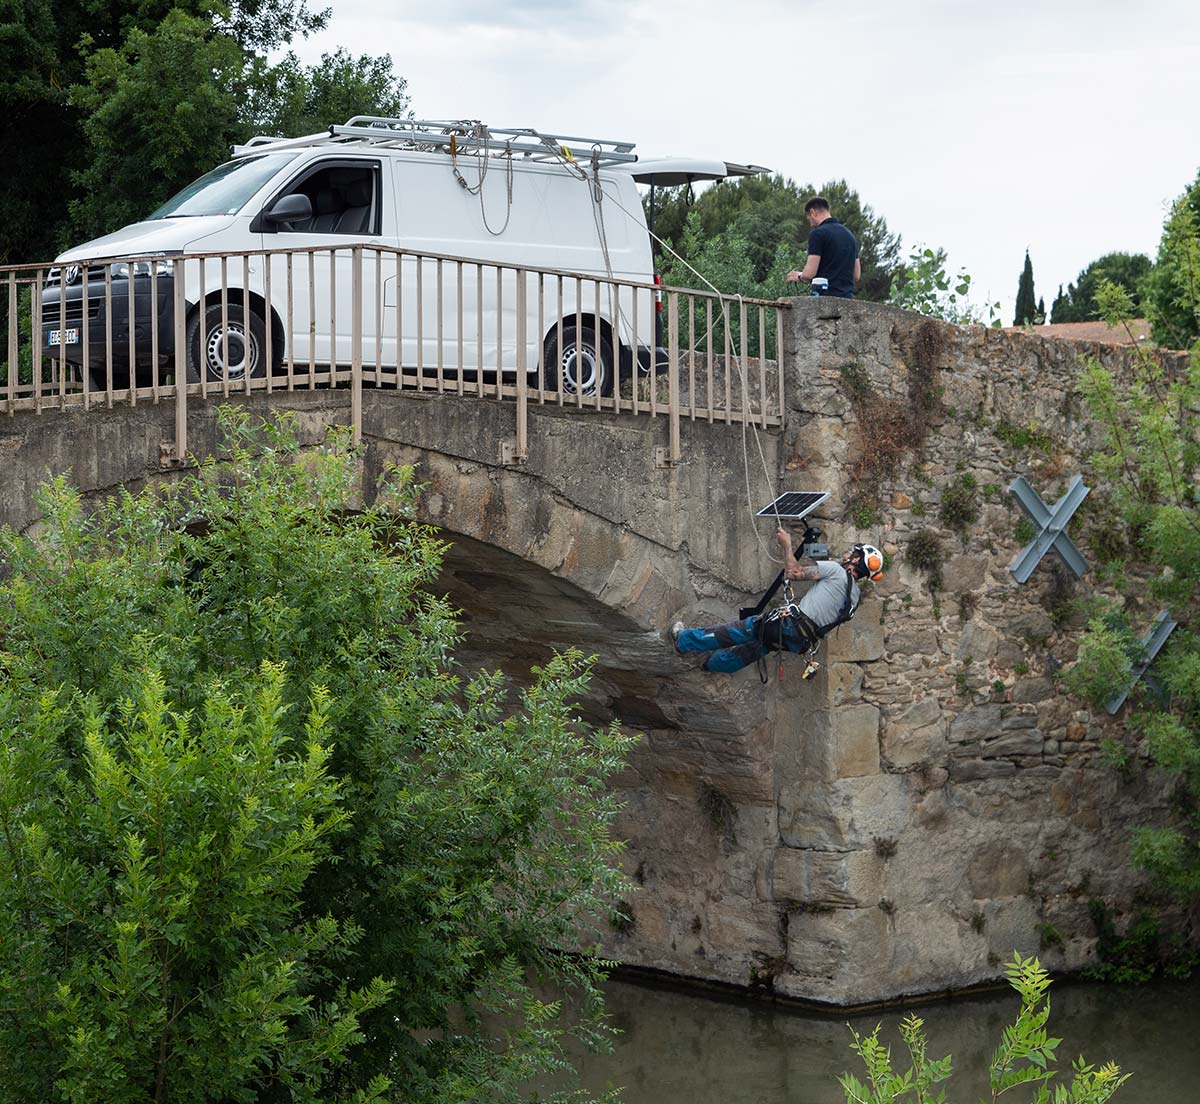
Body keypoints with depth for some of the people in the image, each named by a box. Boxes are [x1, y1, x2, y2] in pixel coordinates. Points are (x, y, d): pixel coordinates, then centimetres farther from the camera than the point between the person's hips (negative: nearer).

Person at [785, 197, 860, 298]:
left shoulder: (818, 233, -8)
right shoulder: (850, 235, 17)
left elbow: (809, 273, -13)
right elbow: (857, 276, 19)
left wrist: (799, 276, 9)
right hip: (847, 297, 8)